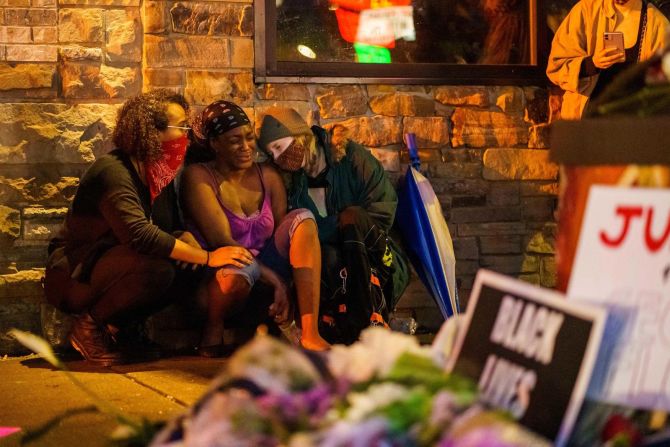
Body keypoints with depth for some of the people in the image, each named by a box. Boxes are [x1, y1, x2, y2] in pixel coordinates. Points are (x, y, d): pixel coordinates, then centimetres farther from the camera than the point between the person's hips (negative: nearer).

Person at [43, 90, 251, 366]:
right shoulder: (113, 171, -22)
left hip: (101, 273, 9)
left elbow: (169, 224, 12)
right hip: (71, 278, -9)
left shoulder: (153, 173, 8)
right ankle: (90, 327, -12)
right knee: (156, 269, -32)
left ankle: (112, 328, 3)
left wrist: (187, 239, -13)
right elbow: (140, 235, -33)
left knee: (187, 272, -6)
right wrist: (207, 258, -30)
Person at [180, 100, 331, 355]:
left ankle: (310, 334, -30)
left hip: (265, 272, 5)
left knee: (302, 219, -18)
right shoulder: (199, 177, -7)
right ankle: (213, 329, -6)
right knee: (242, 269, -41)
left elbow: (282, 237, 3)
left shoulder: (268, 177, 8)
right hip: (217, 278, -5)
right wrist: (276, 281, -22)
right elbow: (221, 241, -16)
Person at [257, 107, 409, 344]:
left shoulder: (352, 158, -1)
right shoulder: (293, 186, 9)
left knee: (351, 217, -31)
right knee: (328, 255, -31)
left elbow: (383, 214, -9)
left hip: (381, 265, -2)